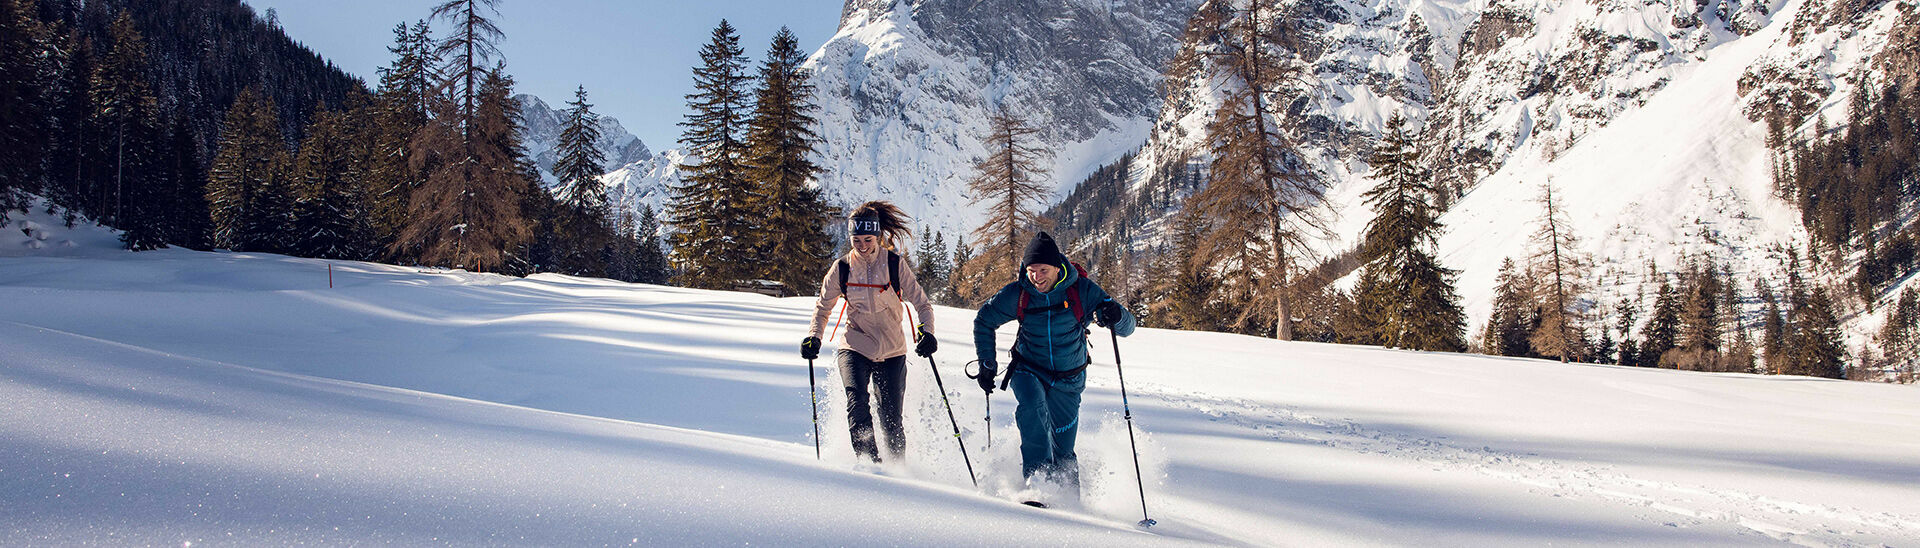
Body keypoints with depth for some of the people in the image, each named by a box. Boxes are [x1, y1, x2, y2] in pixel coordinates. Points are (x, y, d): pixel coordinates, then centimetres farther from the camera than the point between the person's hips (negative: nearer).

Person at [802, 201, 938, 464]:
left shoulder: (895, 264, -8)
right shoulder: (842, 268, -3)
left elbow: (922, 304, -5)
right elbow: (822, 308, 11)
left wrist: (926, 333, -23)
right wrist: (813, 337, -5)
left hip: (891, 351, -1)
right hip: (855, 347, 1)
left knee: (891, 419, 1)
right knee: (857, 401, -25)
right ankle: (868, 459, -17)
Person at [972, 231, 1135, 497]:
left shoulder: (1082, 290, -17)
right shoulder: (1017, 294, -14)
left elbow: (1127, 327, -16)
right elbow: (983, 321, 3)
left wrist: (1115, 316, -39)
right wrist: (987, 365, -2)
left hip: (1068, 379, 0)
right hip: (1028, 370, 0)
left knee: (1062, 449, 4)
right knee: (1032, 406, -33)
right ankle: (1037, 474, -26)